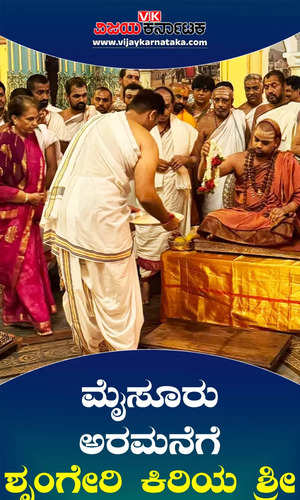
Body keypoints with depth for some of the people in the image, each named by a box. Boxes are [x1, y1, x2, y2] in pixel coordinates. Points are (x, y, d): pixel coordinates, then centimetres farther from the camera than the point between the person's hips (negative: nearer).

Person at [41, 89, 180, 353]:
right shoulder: (145, 140, -1)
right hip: (102, 212, -6)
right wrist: (168, 220, 7)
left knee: (80, 284, 17)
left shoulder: (98, 121, 17)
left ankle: (90, 346, 33)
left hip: (68, 203, 6)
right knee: (115, 287, 9)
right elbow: (145, 195, -11)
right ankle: (123, 351, 21)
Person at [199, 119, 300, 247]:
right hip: (241, 214, 0)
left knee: (280, 230, -36)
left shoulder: (286, 161, 3)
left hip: (271, 217, 0)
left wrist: (284, 209, -14)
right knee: (212, 221, -30)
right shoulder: (239, 159, 7)